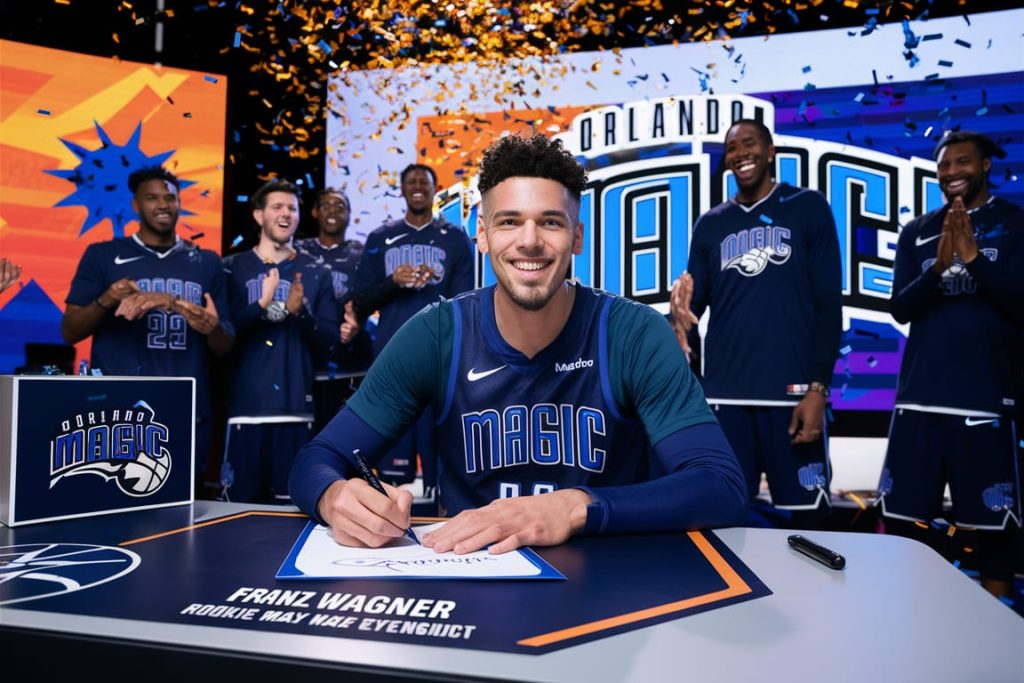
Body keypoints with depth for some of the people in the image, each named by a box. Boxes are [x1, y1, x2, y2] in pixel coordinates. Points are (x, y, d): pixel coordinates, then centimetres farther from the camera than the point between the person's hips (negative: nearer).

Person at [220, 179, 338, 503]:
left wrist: (300, 312, -14)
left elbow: (329, 343, 3)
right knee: (241, 502, 3)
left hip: (296, 406, 1)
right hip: (245, 405, -1)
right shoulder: (232, 267, 7)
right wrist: (263, 307, -17)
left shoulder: (316, 274, 10)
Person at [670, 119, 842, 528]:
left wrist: (818, 387, -8)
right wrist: (681, 303, -14)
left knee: (806, 512, 2)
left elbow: (829, 304, 0)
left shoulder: (808, 208, 6)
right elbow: (694, 305, 11)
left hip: (792, 391, -2)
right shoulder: (710, 225, 14)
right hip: (724, 394, 3)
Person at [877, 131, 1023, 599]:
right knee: (897, 515, 7)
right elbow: (901, 309, 2)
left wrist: (974, 257, -18)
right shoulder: (916, 232, 11)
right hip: (919, 395, 3)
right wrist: (939, 266, -15)